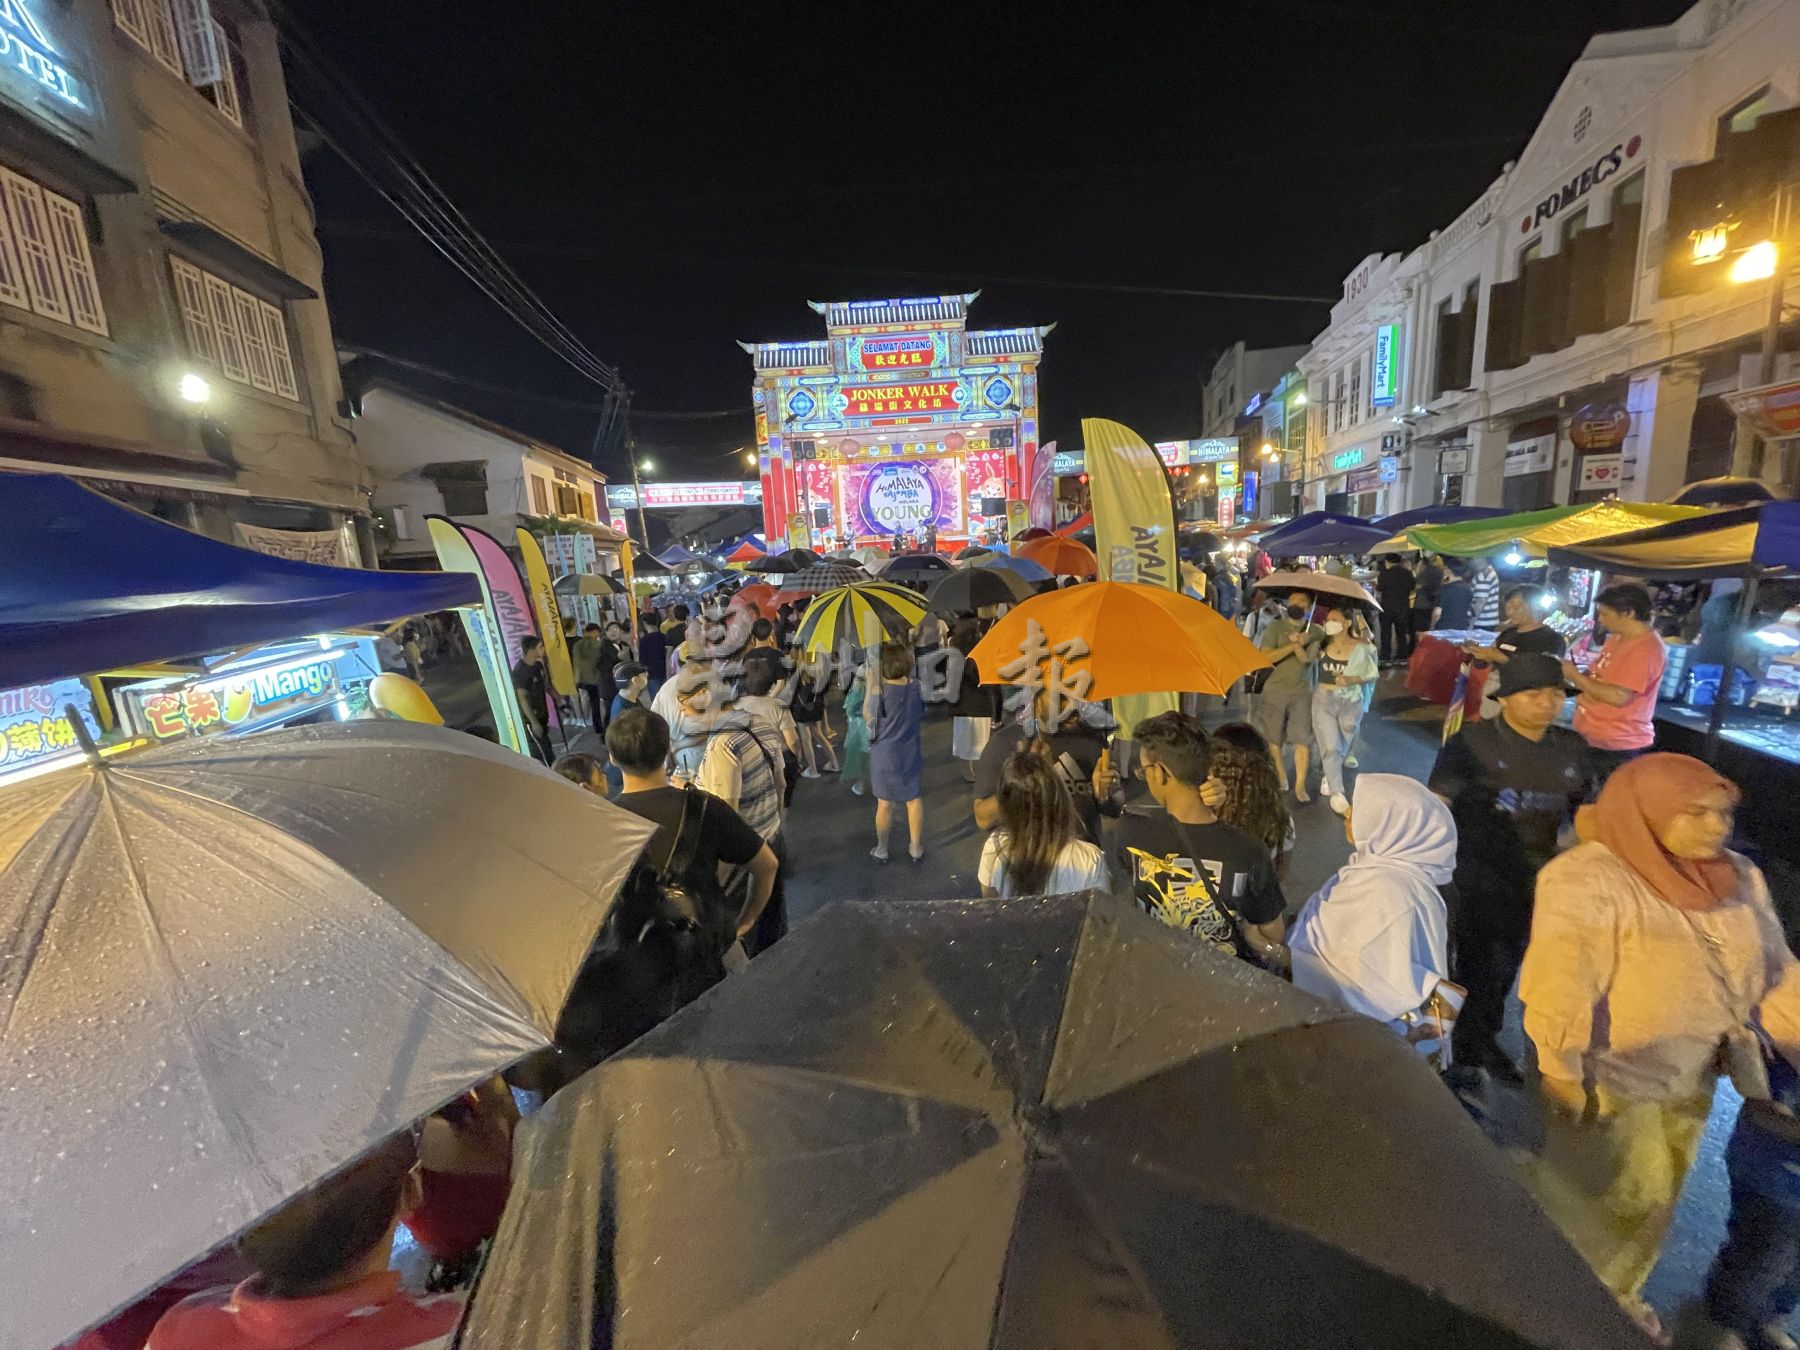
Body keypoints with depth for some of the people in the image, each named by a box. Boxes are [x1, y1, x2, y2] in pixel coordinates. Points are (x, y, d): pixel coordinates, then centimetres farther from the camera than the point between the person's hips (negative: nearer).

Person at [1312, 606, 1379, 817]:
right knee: (1330, 748, -8)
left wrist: (1351, 680, -18)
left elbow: (1372, 675, -2)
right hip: (1324, 701, 0)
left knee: (1342, 747, 17)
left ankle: (1328, 777, 44)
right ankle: (1337, 794, -3)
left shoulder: (1360, 648, -8)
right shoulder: (1322, 645, -5)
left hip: (1351, 704, 1)